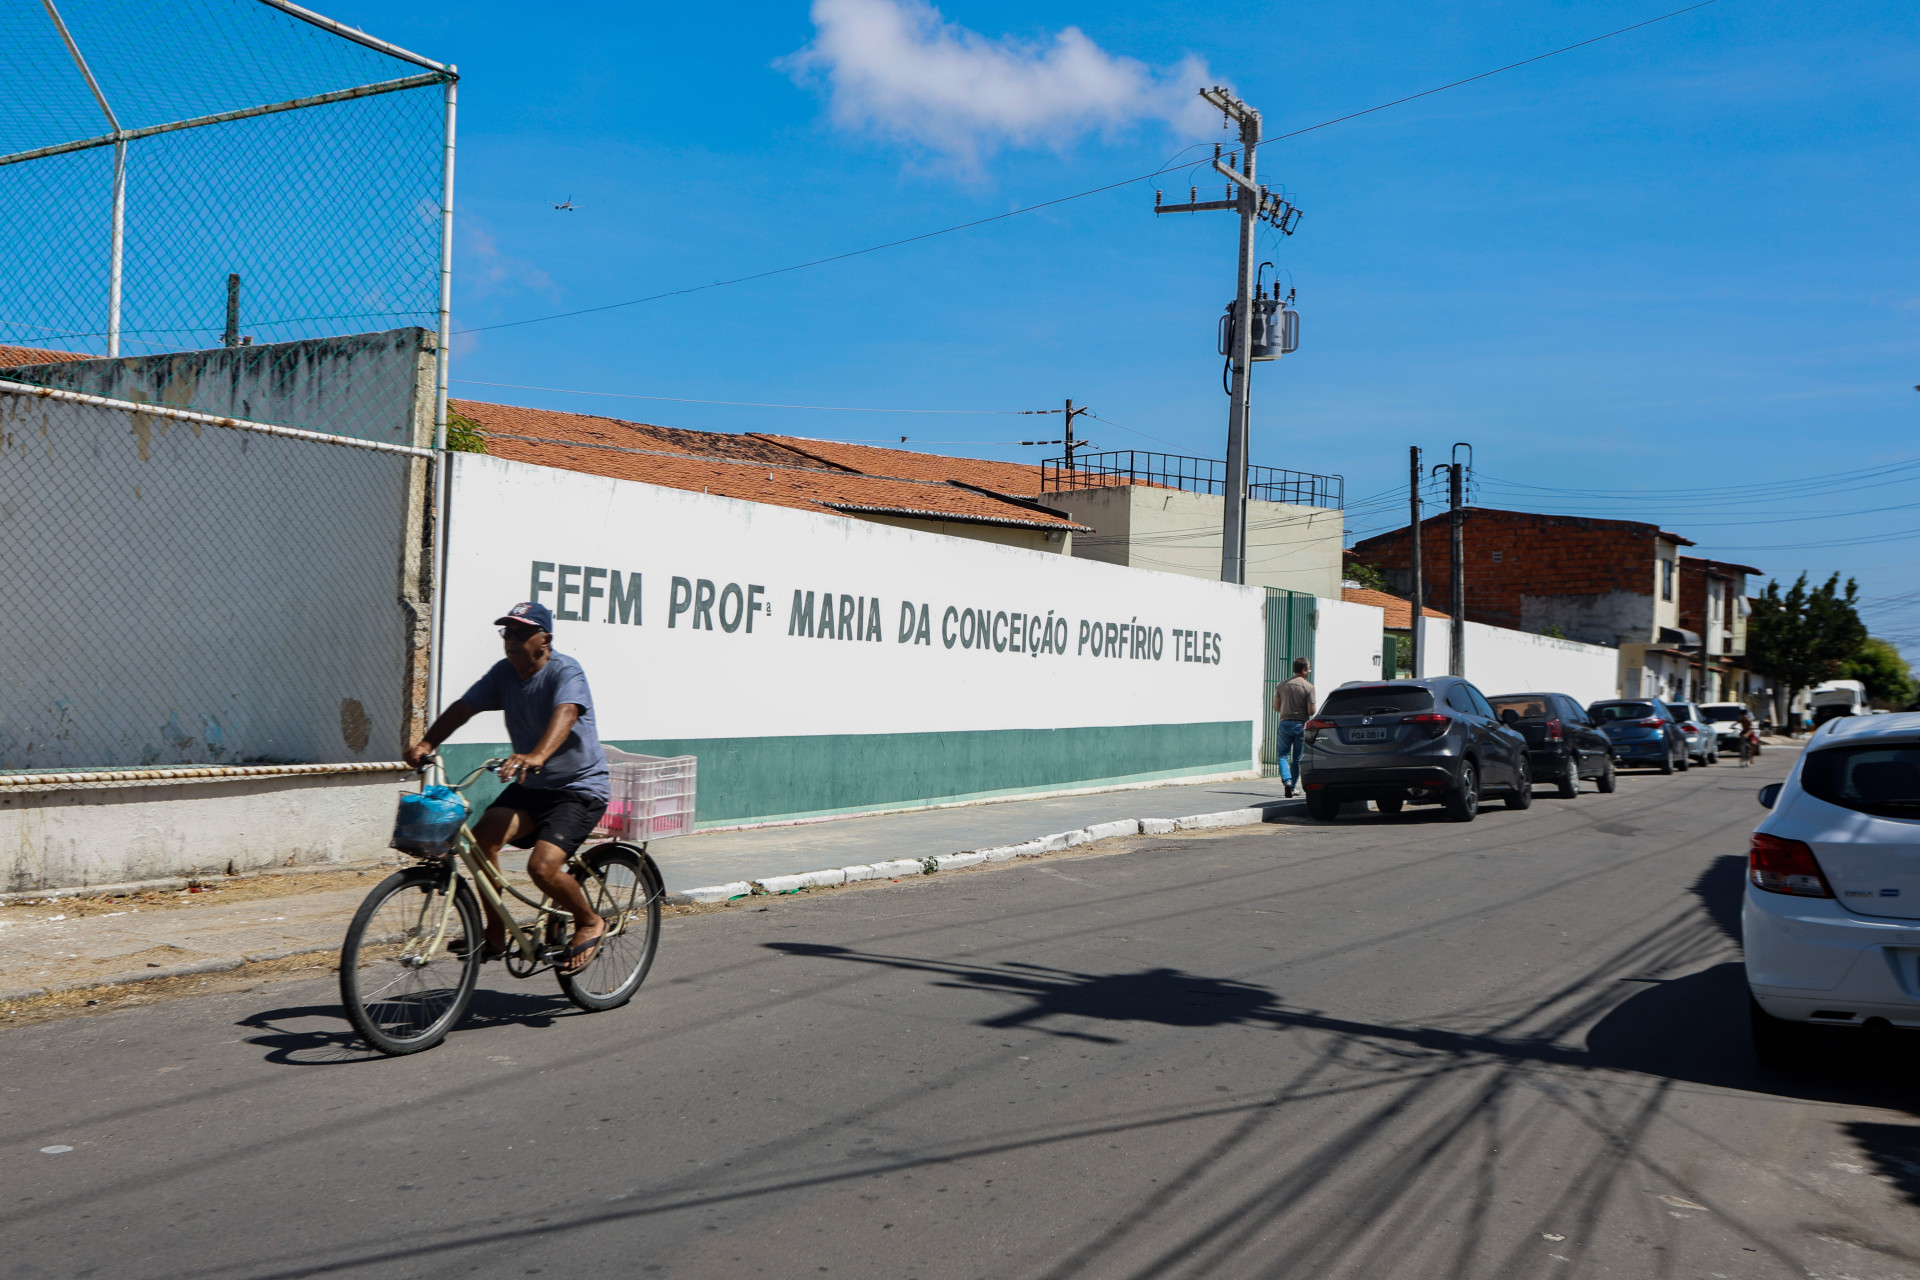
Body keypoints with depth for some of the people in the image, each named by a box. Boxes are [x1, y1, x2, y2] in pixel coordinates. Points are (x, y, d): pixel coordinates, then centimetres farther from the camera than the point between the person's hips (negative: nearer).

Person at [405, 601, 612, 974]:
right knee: (483, 836, -17)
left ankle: (590, 923, 5)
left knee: (543, 867, -23)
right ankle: (495, 934, -3)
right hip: (531, 786, 7)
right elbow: (463, 707, -2)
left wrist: (537, 756, -56)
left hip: (580, 787, -7)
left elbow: (564, 714, -37)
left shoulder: (566, 672, -18)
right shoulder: (504, 672, 3)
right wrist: (426, 743, -19)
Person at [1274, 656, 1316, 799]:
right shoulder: (1308, 686, -7)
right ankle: (1293, 787, 12)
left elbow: (1276, 707, 6)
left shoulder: (1282, 685, 4)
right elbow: (1311, 711, -9)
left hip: (1285, 723, 2)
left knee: (1283, 755, 7)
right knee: (1297, 758, 9)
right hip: (1300, 724, -2)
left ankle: (1287, 780, -16)